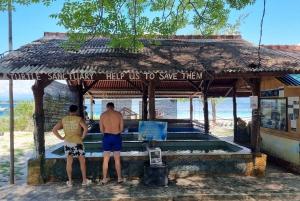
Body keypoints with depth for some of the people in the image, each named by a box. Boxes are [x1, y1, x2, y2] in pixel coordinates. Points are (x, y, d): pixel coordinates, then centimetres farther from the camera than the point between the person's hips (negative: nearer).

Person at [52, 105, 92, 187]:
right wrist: (82, 137, -10)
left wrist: (61, 137, 5)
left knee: (69, 162, 10)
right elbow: (86, 128, -23)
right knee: (82, 161, 10)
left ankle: (70, 181, 16)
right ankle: (84, 180, 16)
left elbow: (54, 130, 2)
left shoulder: (63, 120, 3)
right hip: (77, 142, -3)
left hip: (67, 143, 3)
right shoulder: (79, 119, -8)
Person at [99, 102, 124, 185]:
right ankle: (119, 178, 21)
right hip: (117, 137, 0)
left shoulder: (103, 115, -1)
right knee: (117, 159, 11)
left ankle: (104, 179, 17)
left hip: (107, 137, 0)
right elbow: (121, 128, -1)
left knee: (106, 159, 10)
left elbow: (101, 129, 2)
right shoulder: (119, 114, -3)